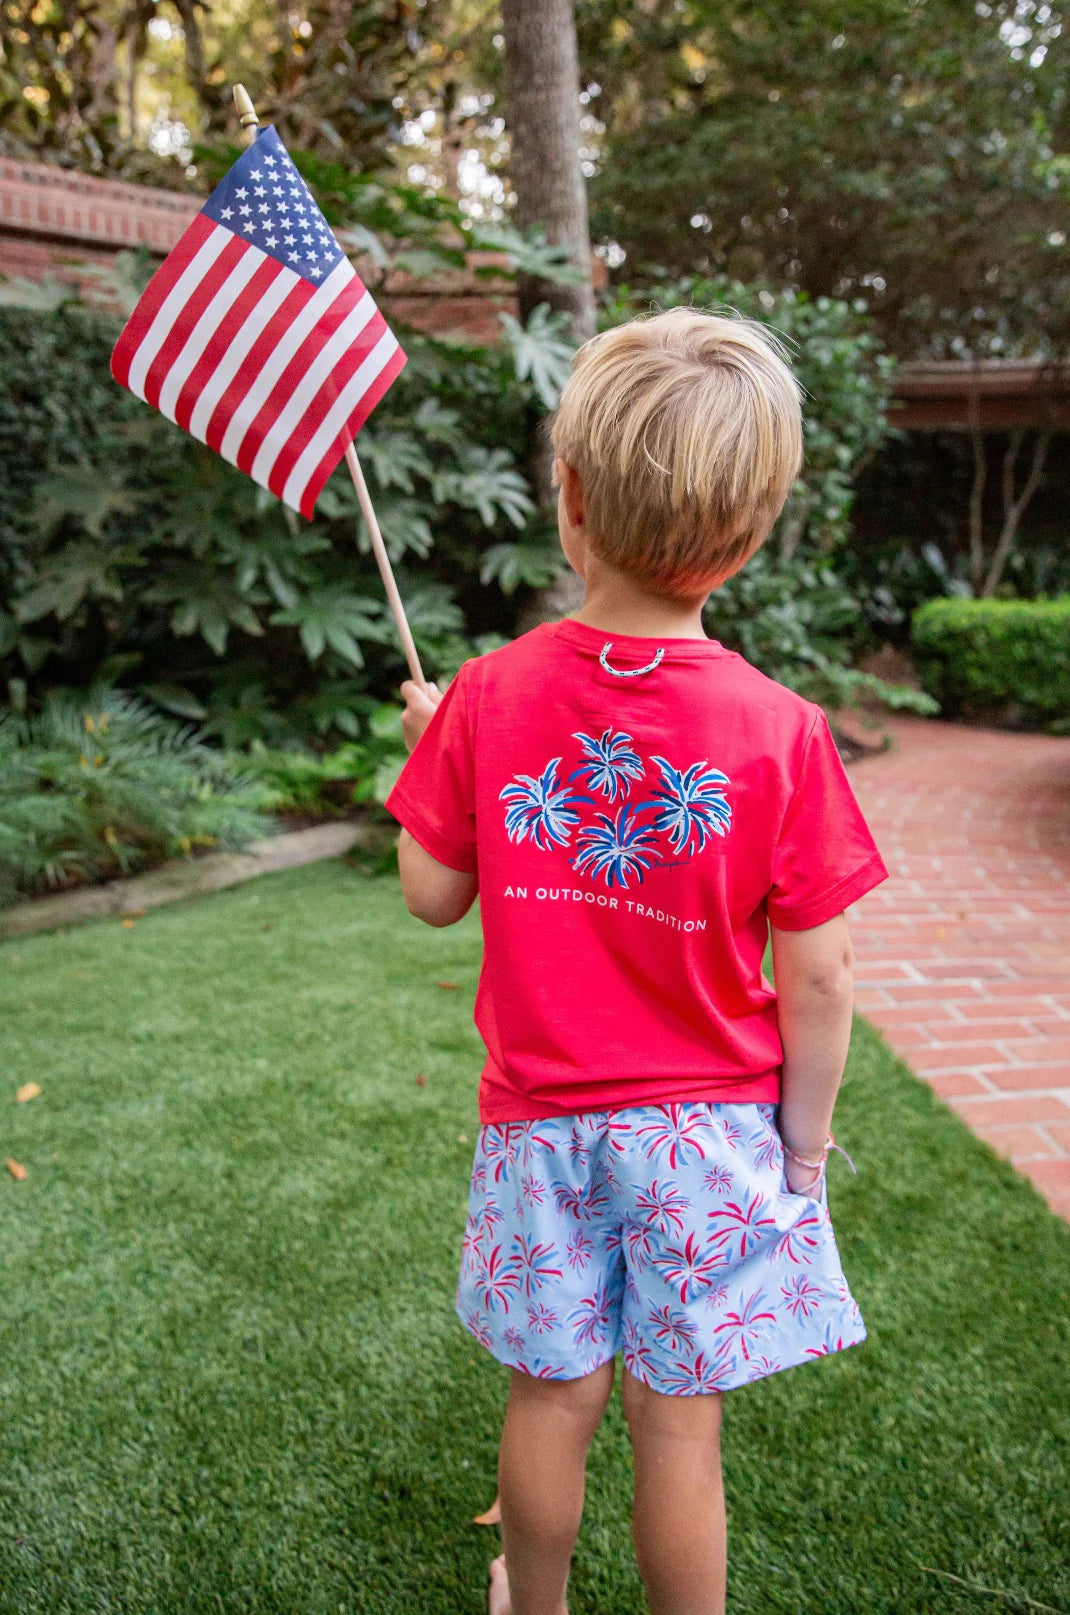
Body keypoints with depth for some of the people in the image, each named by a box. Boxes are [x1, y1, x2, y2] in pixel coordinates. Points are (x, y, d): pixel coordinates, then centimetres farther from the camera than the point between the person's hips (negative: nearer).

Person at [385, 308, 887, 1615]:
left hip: (543, 1121, 2)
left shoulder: (488, 696, -12)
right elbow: (815, 981, -10)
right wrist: (802, 1151, 3)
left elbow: (431, 896, -2)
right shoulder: (781, 731, -15)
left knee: (551, 1398, 20)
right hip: (705, 1128, -1)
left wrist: (429, 747, 13)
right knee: (680, 1422, 13)